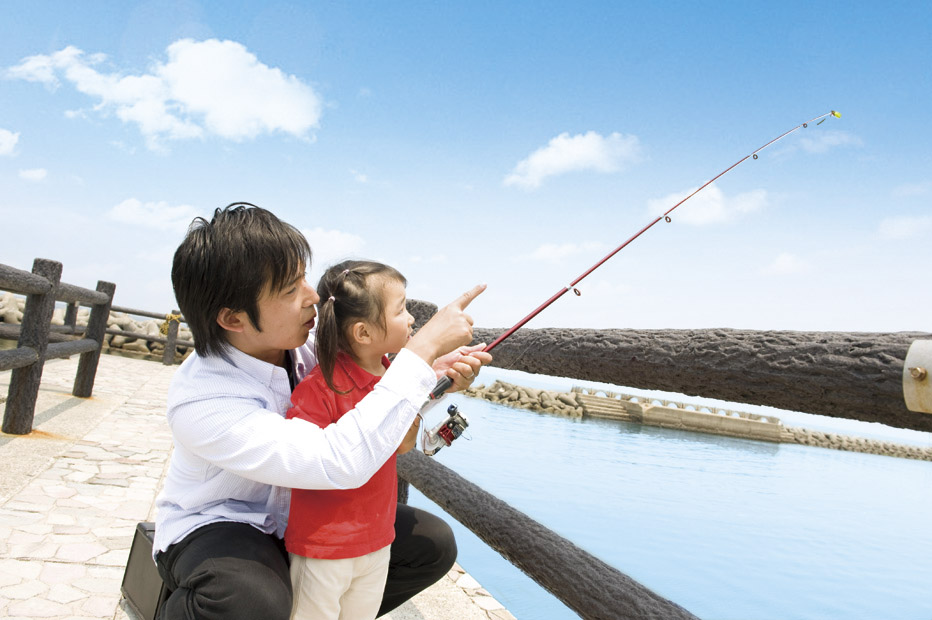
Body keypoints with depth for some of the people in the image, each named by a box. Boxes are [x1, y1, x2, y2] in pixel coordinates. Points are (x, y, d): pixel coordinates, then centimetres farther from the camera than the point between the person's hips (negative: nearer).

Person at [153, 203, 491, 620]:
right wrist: (426, 346, -40)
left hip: (296, 517, 7)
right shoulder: (198, 401, -34)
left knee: (433, 544, -2)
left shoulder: (307, 344, -14)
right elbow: (343, 461, -45)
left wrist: (438, 376, -19)